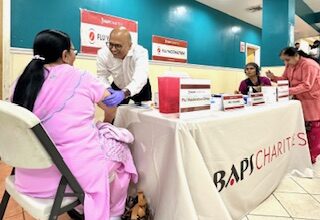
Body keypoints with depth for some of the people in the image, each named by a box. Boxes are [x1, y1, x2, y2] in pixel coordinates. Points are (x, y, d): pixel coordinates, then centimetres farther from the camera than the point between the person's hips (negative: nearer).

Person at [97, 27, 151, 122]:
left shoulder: (140, 52, -35)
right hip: (117, 87, 2)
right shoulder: (103, 53, -25)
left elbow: (140, 77, -50)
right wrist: (107, 89, -41)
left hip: (140, 88, -1)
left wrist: (124, 93, -69)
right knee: (109, 114, 2)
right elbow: (102, 76, -16)